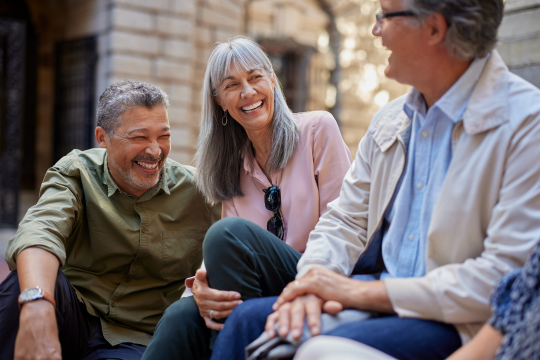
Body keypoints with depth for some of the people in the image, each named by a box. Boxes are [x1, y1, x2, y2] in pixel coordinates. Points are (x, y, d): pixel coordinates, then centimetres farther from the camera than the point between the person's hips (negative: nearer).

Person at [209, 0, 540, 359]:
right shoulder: (390, 119, 11)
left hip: (458, 326, -6)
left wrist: (361, 292, -19)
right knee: (249, 319, -13)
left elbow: (504, 277, -20)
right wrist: (313, 281, -10)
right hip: (381, 296, 7)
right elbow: (346, 221, 14)